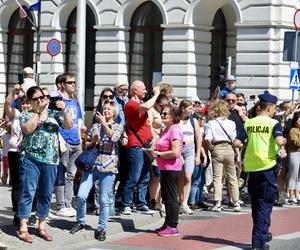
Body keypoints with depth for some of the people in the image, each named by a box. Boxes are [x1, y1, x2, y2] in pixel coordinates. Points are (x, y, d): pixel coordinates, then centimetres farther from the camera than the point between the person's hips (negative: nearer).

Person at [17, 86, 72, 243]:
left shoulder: (54, 113, 12)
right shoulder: (26, 115, 5)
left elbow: (68, 126, 2)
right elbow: (27, 129, -14)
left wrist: (64, 112, -14)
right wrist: (40, 111, -13)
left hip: (50, 161, 3)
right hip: (31, 159, -3)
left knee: (46, 194, 7)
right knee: (28, 192, -6)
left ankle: (41, 227, 17)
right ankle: (23, 228, -5)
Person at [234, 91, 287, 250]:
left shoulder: (248, 123, 6)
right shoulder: (273, 123, -7)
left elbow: (237, 143, 1)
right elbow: (280, 141, -23)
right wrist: (284, 143, -1)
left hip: (252, 167, 5)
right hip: (267, 167, -4)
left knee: (256, 204, 18)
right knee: (265, 205, 1)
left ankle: (263, 234, 31)